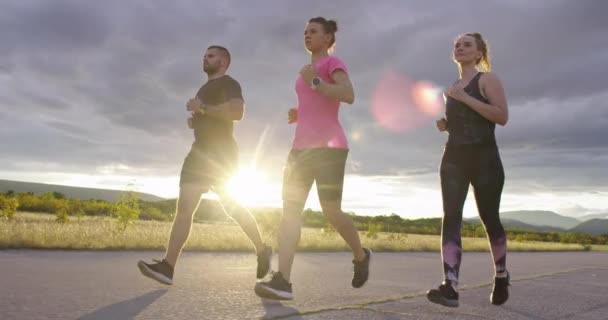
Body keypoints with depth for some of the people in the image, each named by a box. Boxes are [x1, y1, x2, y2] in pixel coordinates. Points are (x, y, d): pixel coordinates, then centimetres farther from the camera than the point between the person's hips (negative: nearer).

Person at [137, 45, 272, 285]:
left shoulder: (228, 83, -3)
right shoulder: (206, 88, 26)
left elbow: (237, 112, -23)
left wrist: (202, 109, -18)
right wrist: (194, 121, 14)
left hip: (220, 154, -8)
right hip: (201, 153, 8)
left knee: (232, 206, -1)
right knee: (184, 207, -6)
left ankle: (262, 250, 20)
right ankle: (167, 267, -13)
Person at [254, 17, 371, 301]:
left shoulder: (334, 62, 2)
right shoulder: (308, 73, 26)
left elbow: (349, 96, -15)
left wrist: (314, 81, -10)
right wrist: (299, 114, 16)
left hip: (328, 147, -7)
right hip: (302, 147, 8)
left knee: (331, 212, -8)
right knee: (290, 209, -9)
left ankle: (361, 255, 21)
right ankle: (282, 281, -16)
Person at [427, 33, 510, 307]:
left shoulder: (487, 79, 1)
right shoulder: (451, 88, 18)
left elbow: (502, 116, -14)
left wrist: (465, 98, -18)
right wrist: (441, 123, 6)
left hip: (484, 158, -4)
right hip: (453, 158, 5)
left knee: (489, 219, 5)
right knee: (451, 218, -11)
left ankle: (501, 276, 30)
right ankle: (450, 287, -18)